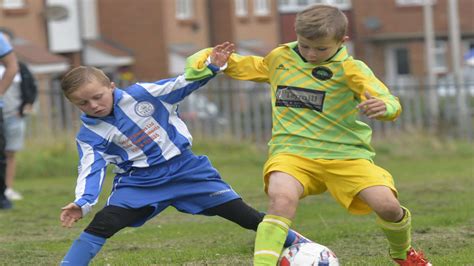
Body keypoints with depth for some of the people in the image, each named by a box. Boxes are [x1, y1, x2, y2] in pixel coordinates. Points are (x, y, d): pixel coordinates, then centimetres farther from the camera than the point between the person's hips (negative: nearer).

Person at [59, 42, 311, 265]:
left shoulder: (141, 95, -11)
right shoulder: (89, 135, -7)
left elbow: (183, 84, -6)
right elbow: (92, 169, -13)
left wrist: (213, 66, -20)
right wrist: (82, 202, -31)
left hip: (185, 168, -1)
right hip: (139, 182, 1)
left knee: (242, 214, -1)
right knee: (102, 224, -21)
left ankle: (297, 243, 15)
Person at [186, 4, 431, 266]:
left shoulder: (350, 69, -4)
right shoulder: (279, 58, 9)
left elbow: (391, 104, -15)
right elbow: (242, 66, 28)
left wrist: (384, 107, -40)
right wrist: (206, 57, 11)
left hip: (345, 153, -1)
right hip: (293, 151, 1)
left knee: (387, 204, -18)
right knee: (282, 198, -33)